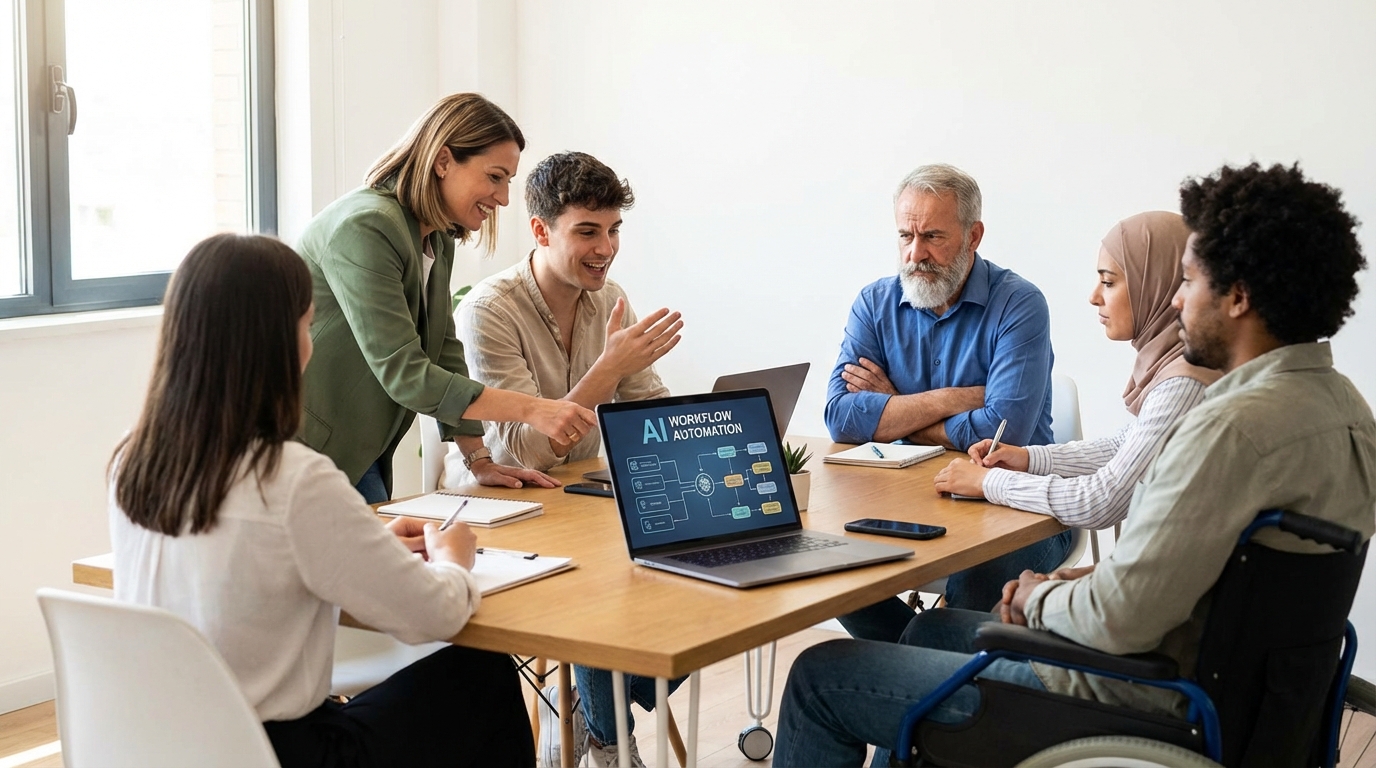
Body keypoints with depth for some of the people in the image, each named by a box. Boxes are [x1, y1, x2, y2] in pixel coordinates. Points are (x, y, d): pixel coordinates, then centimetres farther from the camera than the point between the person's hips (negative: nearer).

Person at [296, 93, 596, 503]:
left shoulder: (439, 238, 8)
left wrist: (480, 460, 0)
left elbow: (443, 352, 9)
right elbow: (403, 374, -27)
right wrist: (532, 409, -28)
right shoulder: (365, 228, -22)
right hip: (302, 451, -9)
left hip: (360, 454, 9)